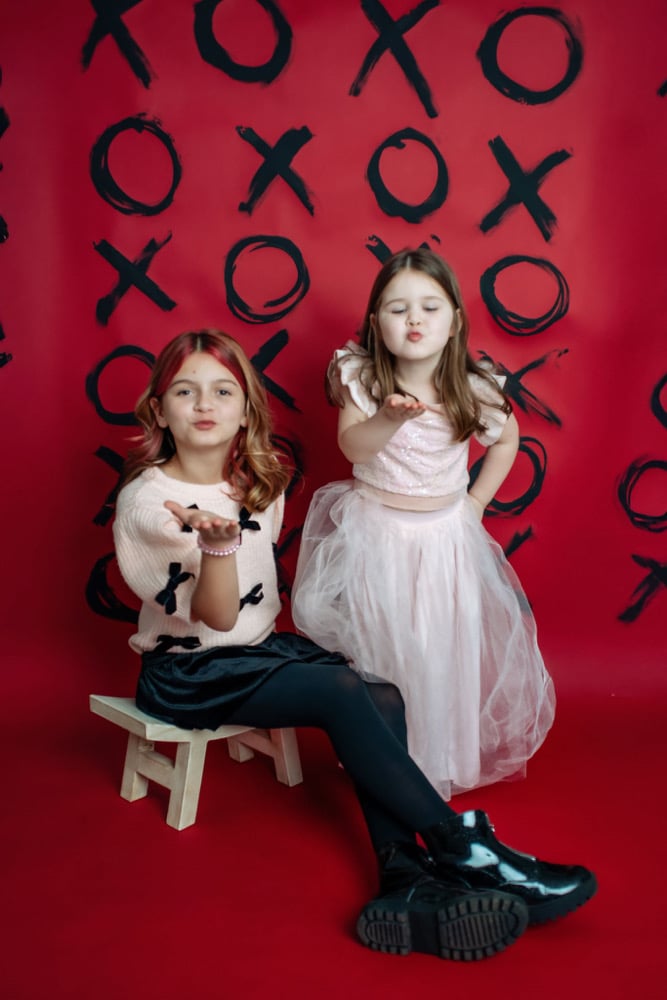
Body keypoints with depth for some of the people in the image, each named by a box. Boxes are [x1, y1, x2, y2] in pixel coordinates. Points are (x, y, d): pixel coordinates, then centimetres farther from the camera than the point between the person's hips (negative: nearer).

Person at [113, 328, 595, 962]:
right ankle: (463, 850, -21)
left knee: (384, 698, -19)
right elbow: (215, 616, -23)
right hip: (186, 671, -6)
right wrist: (216, 542, -40)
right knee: (341, 692, -27)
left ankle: (403, 875, -28)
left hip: (258, 647, 7)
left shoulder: (260, 481, 4)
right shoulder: (147, 500, -16)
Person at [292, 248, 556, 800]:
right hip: (371, 535, 0)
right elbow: (352, 446, -23)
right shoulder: (361, 377, -11)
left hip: (442, 536, 0)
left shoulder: (473, 390, -10)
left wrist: (476, 501, 4)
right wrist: (392, 416, -41)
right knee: (369, 649, 6)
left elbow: (506, 441, 9)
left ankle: (438, 763, 27)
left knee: (439, 655, 6)